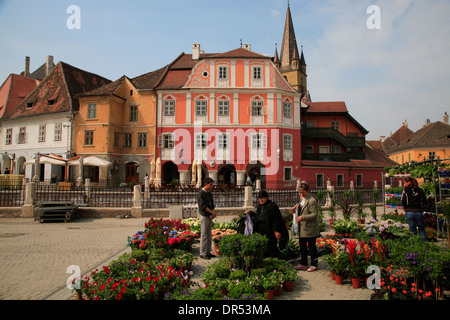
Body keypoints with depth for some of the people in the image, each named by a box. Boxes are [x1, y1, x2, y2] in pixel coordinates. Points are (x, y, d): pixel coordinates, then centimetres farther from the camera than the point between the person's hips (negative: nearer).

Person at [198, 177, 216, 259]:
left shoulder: (209, 193, 14)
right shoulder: (201, 193, -10)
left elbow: (212, 205, 13)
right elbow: (203, 206, -16)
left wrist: (213, 213, -4)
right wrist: (212, 212, -12)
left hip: (210, 216, 8)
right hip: (204, 216, -8)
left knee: (209, 235, 11)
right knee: (204, 235, -3)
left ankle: (208, 252, 18)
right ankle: (202, 253, 3)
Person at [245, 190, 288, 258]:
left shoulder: (272, 205, -10)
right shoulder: (259, 206, 13)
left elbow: (276, 219, -14)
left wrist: (276, 230, -18)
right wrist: (250, 213, 11)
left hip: (270, 232, -7)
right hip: (261, 232, 7)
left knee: (271, 249, -4)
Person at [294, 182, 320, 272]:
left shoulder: (312, 201, -16)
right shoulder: (302, 199, 12)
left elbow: (315, 214, -20)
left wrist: (303, 217, -26)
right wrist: (298, 206, 7)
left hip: (310, 229, -9)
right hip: (302, 228, 9)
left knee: (312, 246, 4)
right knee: (302, 245, 14)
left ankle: (314, 265, 19)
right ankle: (303, 264, 26)